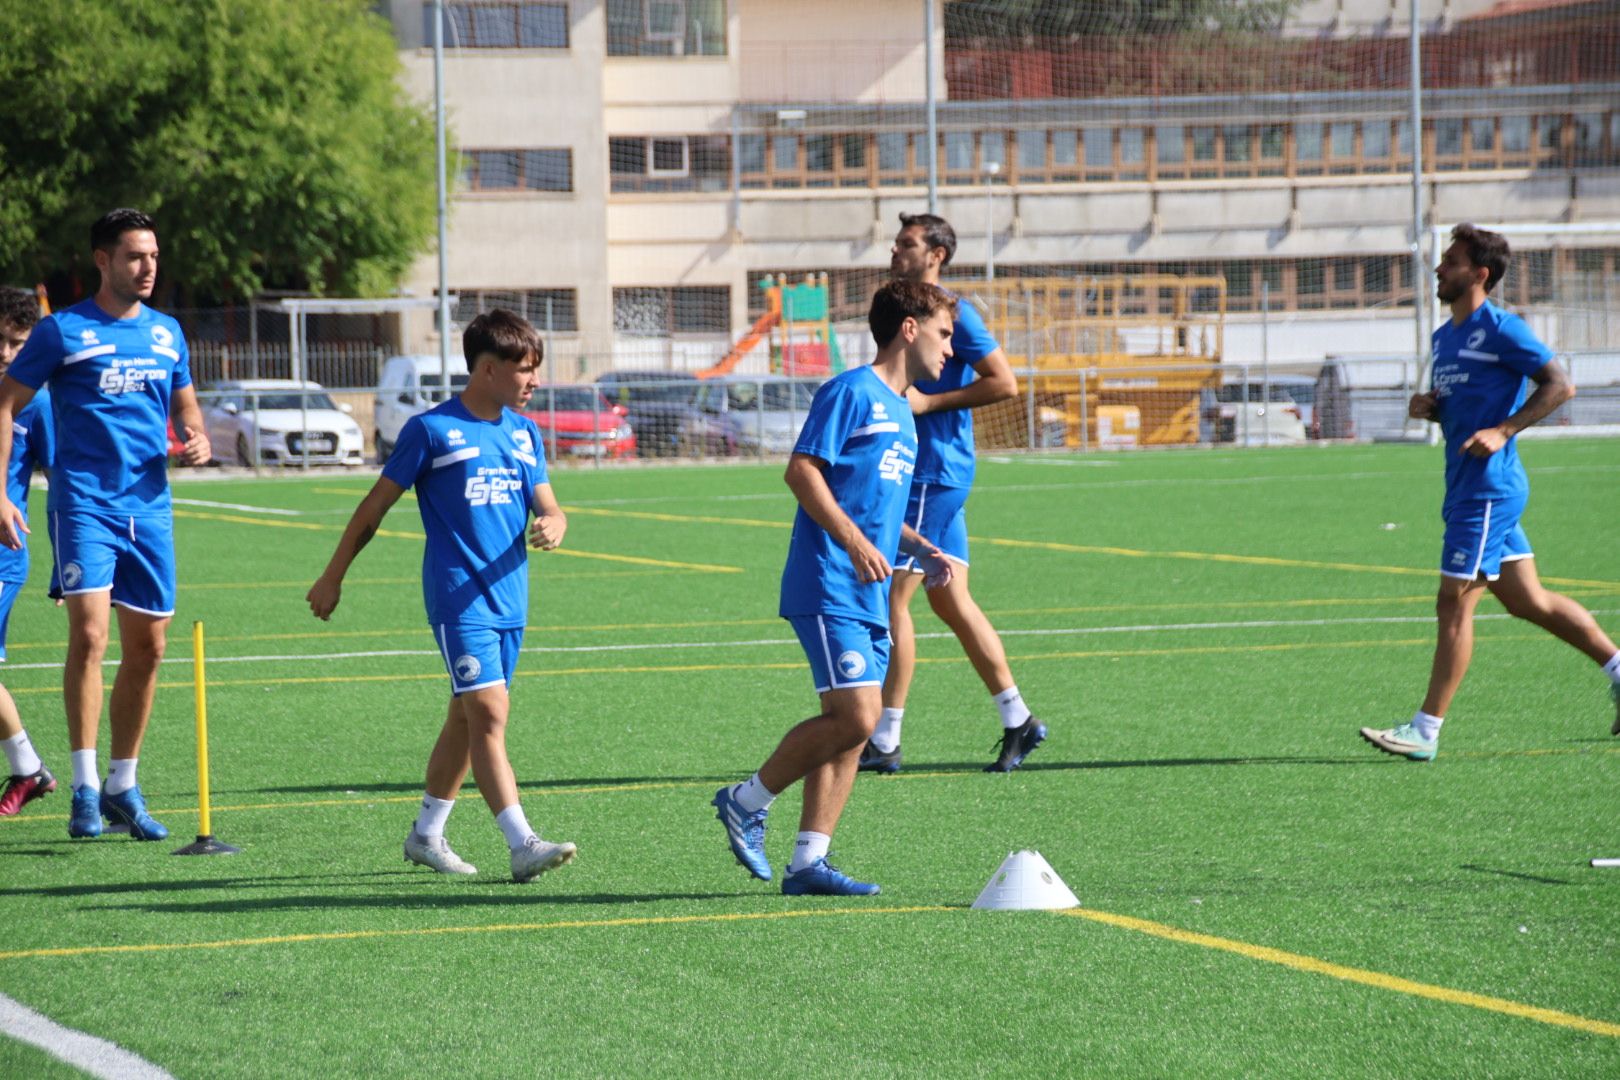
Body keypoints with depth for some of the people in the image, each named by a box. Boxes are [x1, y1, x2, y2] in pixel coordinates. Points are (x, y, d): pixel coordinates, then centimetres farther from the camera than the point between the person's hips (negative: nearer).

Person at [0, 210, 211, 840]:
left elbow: (185, 405, 26)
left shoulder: (166, 333, 12)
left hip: (149, 505, 5)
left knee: (147, 647, 6)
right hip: (83, 501, -5)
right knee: (88, 633, -18)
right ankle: (84, 787, -13)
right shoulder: (62, 331, -3)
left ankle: (122, 787, 18)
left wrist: (197, 439, 2)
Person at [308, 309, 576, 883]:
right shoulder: (430, 430, -6)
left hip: (508, 598, 7)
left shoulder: (525, 433, 12)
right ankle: (522, 846, -22)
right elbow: (376, 505, 1)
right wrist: (333, 576, 5)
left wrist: (552, 526, -13)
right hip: (457, 598, -7)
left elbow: (548, 508, 13)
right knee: (489, 712, -16)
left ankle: (427, 832, 27)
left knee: (468, 717, 14)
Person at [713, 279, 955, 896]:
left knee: (851, 728, 5)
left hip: (869, 597, 9)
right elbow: (801, 470, -14)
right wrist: (855, 541, -22)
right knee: (855, 716, -17)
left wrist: (919, 548, 14)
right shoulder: (852, 392, -7)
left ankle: (808, 861, 6)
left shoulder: (901, 414, 22)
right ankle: (748, 802, -1)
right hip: (830, 588, -9)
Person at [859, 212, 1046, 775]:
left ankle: (883, 742, -6)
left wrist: (928, 403, -19)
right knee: (950, 601, 10)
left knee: (892, 597, -9)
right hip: (921, 471, 10)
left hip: (934, 473, -10)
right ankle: (1018, 722, 15)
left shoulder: (951, 313, -12)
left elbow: (1004, 383, -18)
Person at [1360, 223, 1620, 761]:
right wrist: (1428, 407, 6)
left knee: (1454, 605, -8)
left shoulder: (1501, 330, -11)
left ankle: (1426, 731, -7)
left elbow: (1559, 385, -14)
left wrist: (1503, 432, -21)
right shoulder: (1445, 337, 17)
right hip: (1467, 488, 10)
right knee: (1528, 601, 13)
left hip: (1488, 488, -10)